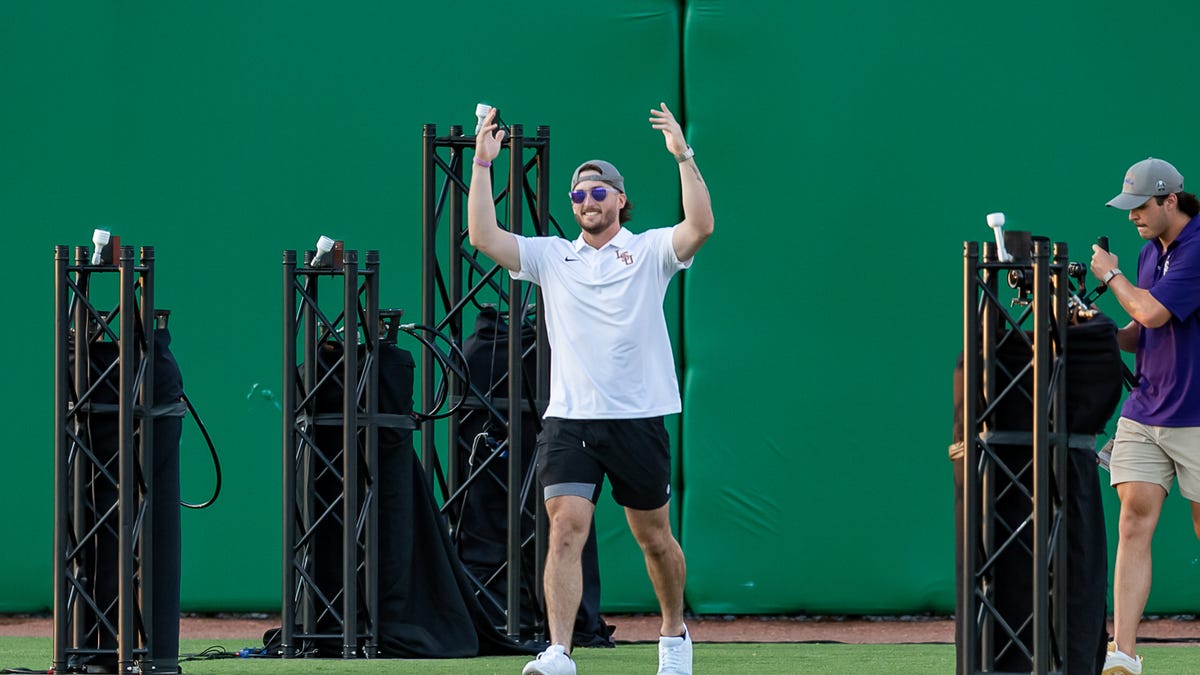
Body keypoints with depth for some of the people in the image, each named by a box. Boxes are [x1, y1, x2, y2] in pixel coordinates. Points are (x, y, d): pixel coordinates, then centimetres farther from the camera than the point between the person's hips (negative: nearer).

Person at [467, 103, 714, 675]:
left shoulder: (649, 252, 4)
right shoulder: (551, 257, 11)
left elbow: (701, 226, -14)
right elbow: (484, 237, 1)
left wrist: (683, 156, -19)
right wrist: (482, 165, -4)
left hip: (637, 421, -1)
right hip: (568, 421, 1)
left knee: (654, 537, 11)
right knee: (566, 527, -14)